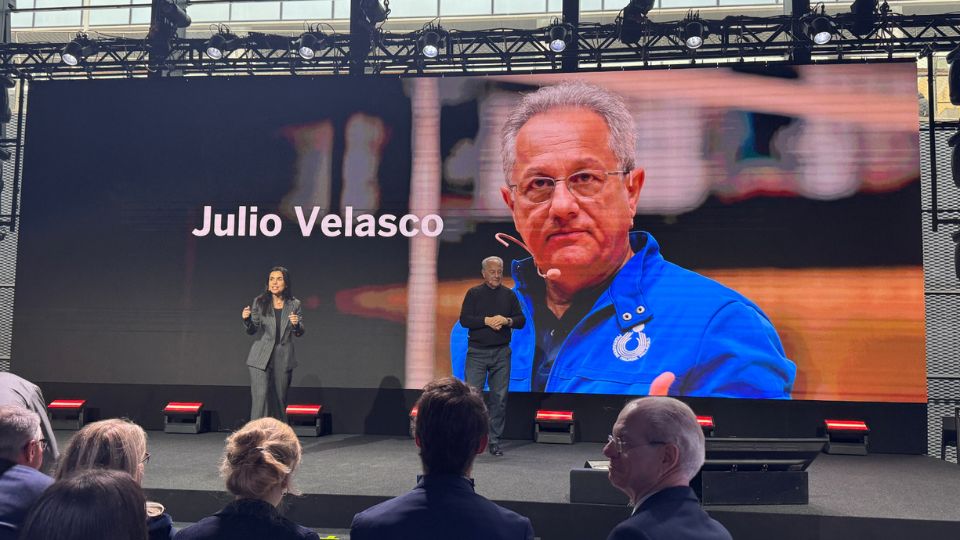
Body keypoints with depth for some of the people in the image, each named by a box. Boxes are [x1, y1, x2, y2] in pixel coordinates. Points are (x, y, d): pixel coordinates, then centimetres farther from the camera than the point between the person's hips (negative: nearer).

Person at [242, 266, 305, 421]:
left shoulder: (294, 304, 3)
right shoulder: (259, 302, 0)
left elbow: (299, 333, 5)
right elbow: (252, 330, 1)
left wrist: (296, 324, -17)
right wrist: (247, 319, -20)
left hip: (284, 358, 2)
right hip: (261, 358, -1)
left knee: (280, 399, 9)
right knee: (260, 397, -11)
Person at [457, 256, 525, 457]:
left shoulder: (509, 295, 10)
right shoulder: (473, 293, 3)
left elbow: (521, 320, 7)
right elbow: (464, 319, -6)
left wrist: (506, 321, -12)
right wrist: (487, 321, -16)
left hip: (501, 353, 3)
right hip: (477, 351, -2)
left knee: (499, 397, 3)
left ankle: (494, 442, 10)